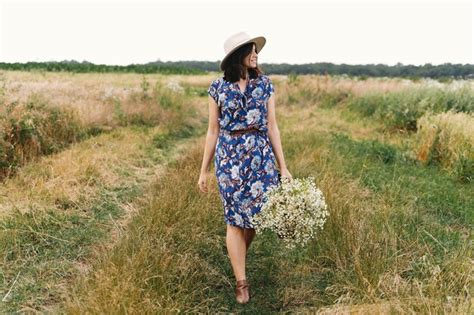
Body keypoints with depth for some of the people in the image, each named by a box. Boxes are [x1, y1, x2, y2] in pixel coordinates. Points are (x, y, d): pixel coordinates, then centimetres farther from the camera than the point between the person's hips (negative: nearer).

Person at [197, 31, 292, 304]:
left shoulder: (265, 84, 3)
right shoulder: (218, 87, 0)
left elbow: (272, 127, 4)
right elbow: (213, 131, 4)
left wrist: (283, 167, 1)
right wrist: (204, 170, 5)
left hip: (261, 154, 1)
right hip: (229, 155, -1)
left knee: (255, 212, 5)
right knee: (235, 217, 2)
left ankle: (238, 259, 35)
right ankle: (241, 282, 15)